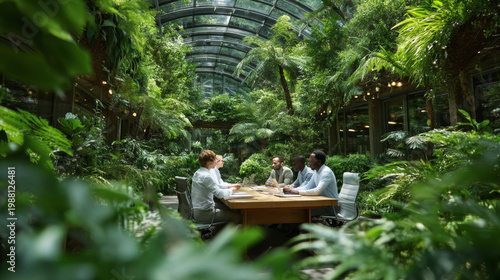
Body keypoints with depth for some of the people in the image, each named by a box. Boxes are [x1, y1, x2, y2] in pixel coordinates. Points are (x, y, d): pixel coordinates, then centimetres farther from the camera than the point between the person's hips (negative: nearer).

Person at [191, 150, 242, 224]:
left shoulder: (197, 173, 9)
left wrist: (228, 187, 8)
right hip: (204, 214, -10)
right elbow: (219, 194, -25)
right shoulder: (206, 176, -22)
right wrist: (231, 190, -7)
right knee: (238, 216, -8)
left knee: (232, 210, 18)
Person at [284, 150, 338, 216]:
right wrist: (292, 190, -5)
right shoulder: (316, 171, 10)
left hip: (331, 206, -8)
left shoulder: (326, 172, -19)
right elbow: (307, 187, 10)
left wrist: (298, 192, -30)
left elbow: (318, 191, -30)